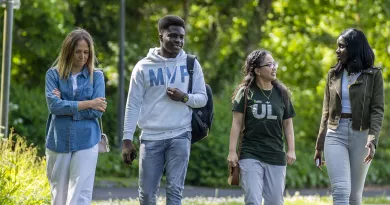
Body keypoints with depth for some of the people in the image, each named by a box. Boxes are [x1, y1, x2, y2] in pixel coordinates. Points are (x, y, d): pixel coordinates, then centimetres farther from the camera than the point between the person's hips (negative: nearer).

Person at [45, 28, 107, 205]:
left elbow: (97, 111, -6)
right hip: (58, 142, 1)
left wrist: (66, 105, -8)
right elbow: (54, 105, -11)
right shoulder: (54, 74, 4)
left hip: (86, 142, -1)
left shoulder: (96, 76, 5)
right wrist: (88, 103, -9)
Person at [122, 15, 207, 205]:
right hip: (151, 138, 0)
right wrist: (127, 139, -3)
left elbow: (202, 98, 7)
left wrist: (185, 97, -15)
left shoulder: (191, 64, 5)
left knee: (174, 190, -7)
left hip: (179, 136, 0)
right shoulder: (143, 67, 1)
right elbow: (133, 105, 1)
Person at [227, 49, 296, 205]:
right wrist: (232, 151, -6)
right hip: (250, 156, -3)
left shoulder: (281, 93, 7)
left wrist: (291, 150, 4)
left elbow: (287, 123, 12)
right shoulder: (246, 93, -1)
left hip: (276, 157, 3)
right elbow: (237, 123, -1)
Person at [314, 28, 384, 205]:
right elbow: (326, 112, 15)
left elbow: (377, 110, -6)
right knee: (341, 191, -14)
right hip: (335, 135, 2)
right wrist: (319, 145, 14)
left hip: (361, 135, -2)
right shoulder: (334, 74, 12)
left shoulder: (373, 75, 1)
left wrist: (373, 140, -20)